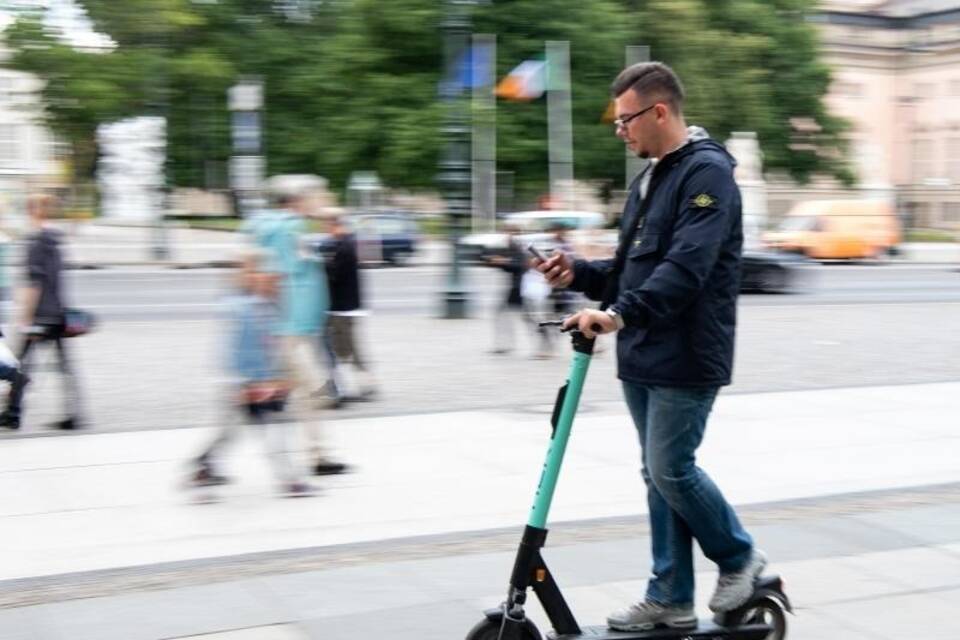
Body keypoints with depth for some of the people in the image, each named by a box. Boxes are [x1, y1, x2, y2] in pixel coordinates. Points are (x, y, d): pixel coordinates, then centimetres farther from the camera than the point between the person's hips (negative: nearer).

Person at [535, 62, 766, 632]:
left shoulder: (707, 173, -13)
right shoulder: (651, 179, 18)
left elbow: (687, 266, -26)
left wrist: (621, 313, -35)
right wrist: (579, 274, 4)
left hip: (686, 360, -9)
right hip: (644, 357, 9)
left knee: (671, 469, -7)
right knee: (659, 475, 11)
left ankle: (740, 556, 16)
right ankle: (671, 599, 19)